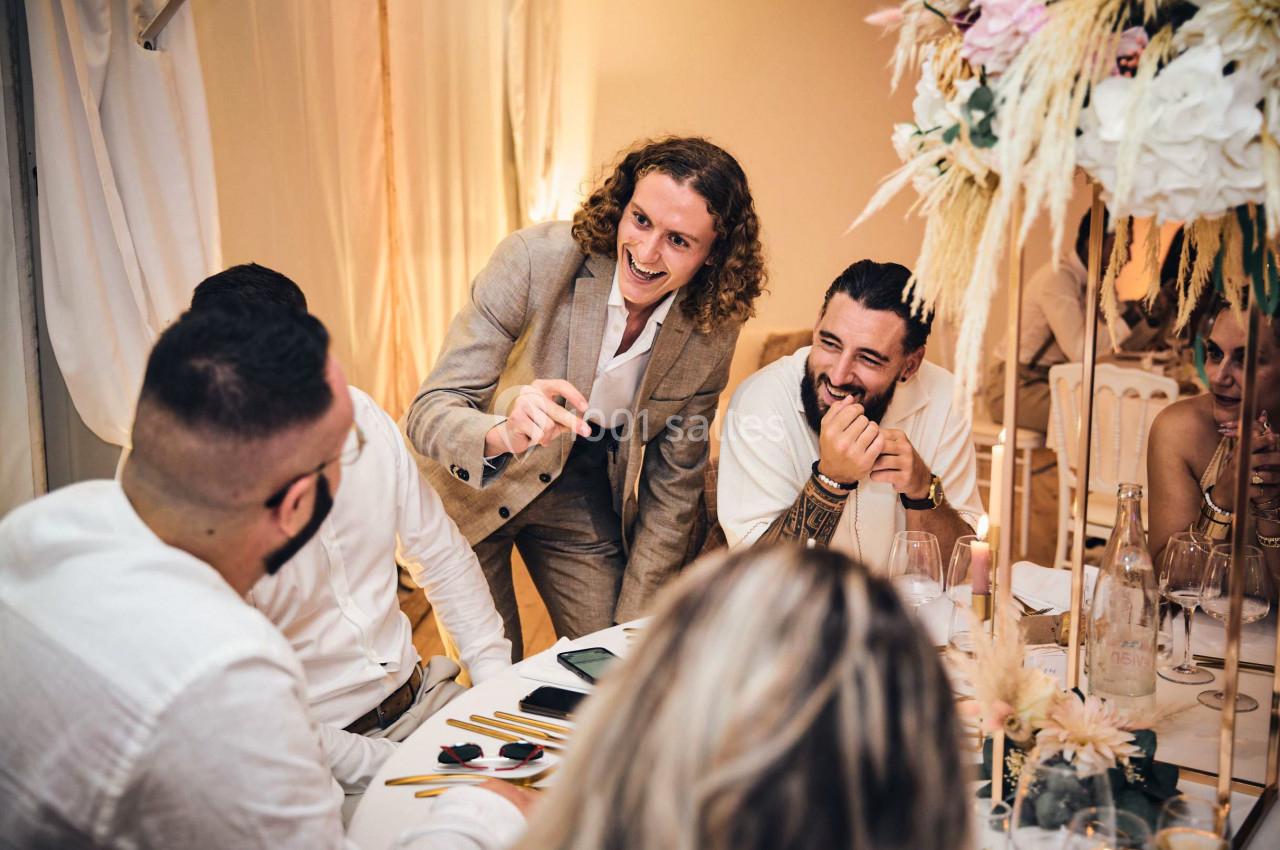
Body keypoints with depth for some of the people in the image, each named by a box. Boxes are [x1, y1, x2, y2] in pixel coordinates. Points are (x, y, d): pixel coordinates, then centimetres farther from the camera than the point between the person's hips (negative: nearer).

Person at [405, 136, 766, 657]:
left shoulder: (713, 332, -16)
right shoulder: (534, 259, -27)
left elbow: (673, 483, -5)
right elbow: (430, 411, -27)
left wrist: (633, 626, -4)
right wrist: (504, 434, -50)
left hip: (582, 502, 3)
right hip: (471, 490, -2)